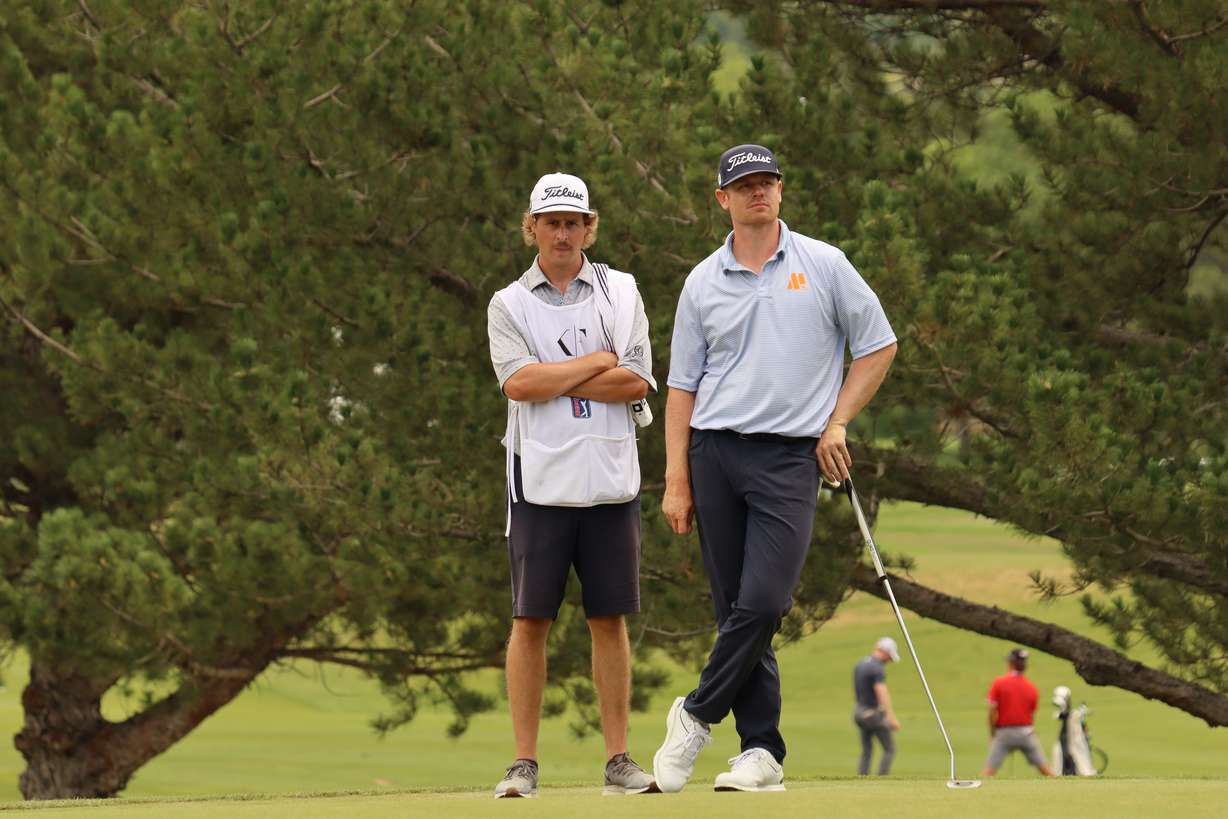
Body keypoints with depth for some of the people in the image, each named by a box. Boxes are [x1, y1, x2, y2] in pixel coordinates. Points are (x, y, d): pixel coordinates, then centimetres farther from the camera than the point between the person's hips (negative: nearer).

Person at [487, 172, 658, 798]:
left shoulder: (619, 294, 9)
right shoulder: (509, 304, 7)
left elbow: (637, 383, -3)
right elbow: (519, 382, -11)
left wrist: (552, 380, -8)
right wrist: (599, 362, -5)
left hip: (610, 481, 1)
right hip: (540, 482, -1)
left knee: (609, 619, 3)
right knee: (530, 620, -3)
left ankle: (618, 758, 7)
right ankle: (524, 762, 1)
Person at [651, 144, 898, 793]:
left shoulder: (822, 266, 5)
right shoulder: (703, 283, 10)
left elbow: (877, 345, 11)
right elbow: (683, 386, 11)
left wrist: (837, 422, 3)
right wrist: (676, 481, 4)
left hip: (790, 455, -2)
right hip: (715, 452, 2)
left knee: (761, 603, -16)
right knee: (736, 610, 0)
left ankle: (697, 715, 1)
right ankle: (762, 751, 3)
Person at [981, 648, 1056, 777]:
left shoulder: (999, 683, -6)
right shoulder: (1032, 688, 3)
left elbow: (992, 711, -9)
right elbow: (1032, 715, 7)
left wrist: (992, 733, 3)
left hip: (1004, 732, -2)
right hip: (1026, 732, 2)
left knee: (989, 771, -3)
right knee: (1045, 769, 9)